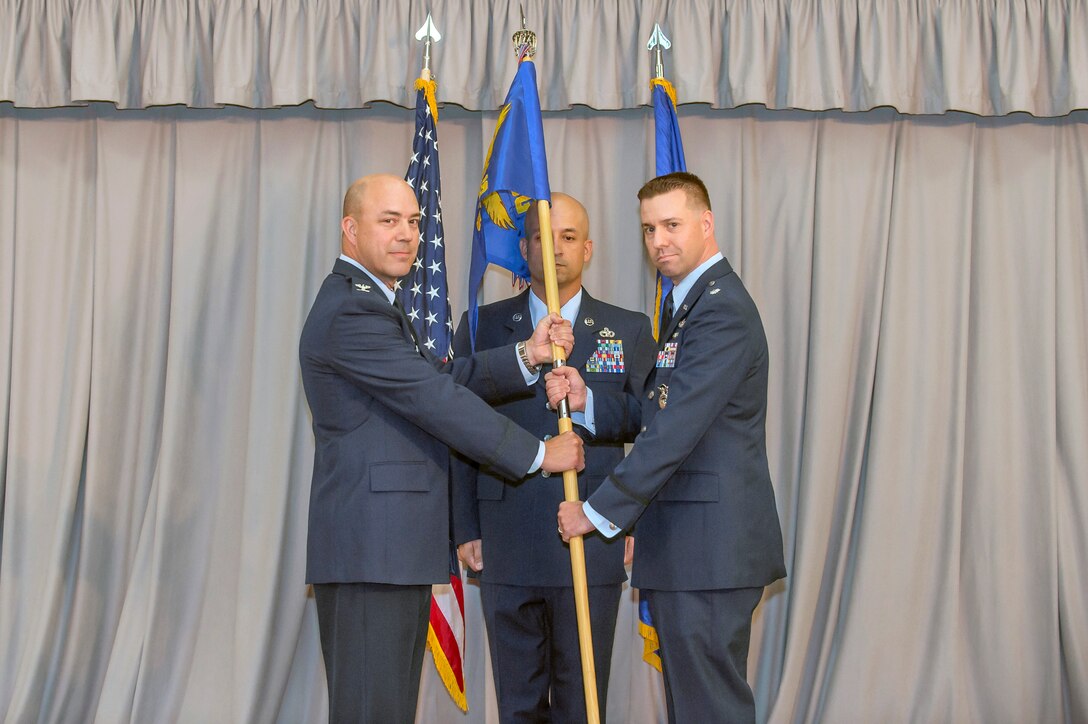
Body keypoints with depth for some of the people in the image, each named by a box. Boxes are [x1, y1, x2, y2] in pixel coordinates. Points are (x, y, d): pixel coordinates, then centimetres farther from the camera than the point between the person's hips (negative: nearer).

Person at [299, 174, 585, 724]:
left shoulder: (371, 304, 21)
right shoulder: (351, 312, -14)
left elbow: (442, 379, 13)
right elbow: (439, 402, -15)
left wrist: (527, 355, -1)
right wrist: (539, 454, -8)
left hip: (395, 550, 11)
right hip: (369, 551, -11)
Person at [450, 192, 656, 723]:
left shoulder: (629, 330, 8)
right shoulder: (482, 327, 8)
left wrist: (587, 405, -17)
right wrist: (465, 529, 1)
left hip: (592, 543, 0)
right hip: (507, 543, 1)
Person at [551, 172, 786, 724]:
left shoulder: (722, 309, -15)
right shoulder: (688, 304, 19)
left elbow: (675, 430, -21)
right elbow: (655, 414, 17)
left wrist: (596, 512, -15)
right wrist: (586, 399, -2)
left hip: (709, 548, -10)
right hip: (683, 546, 10)